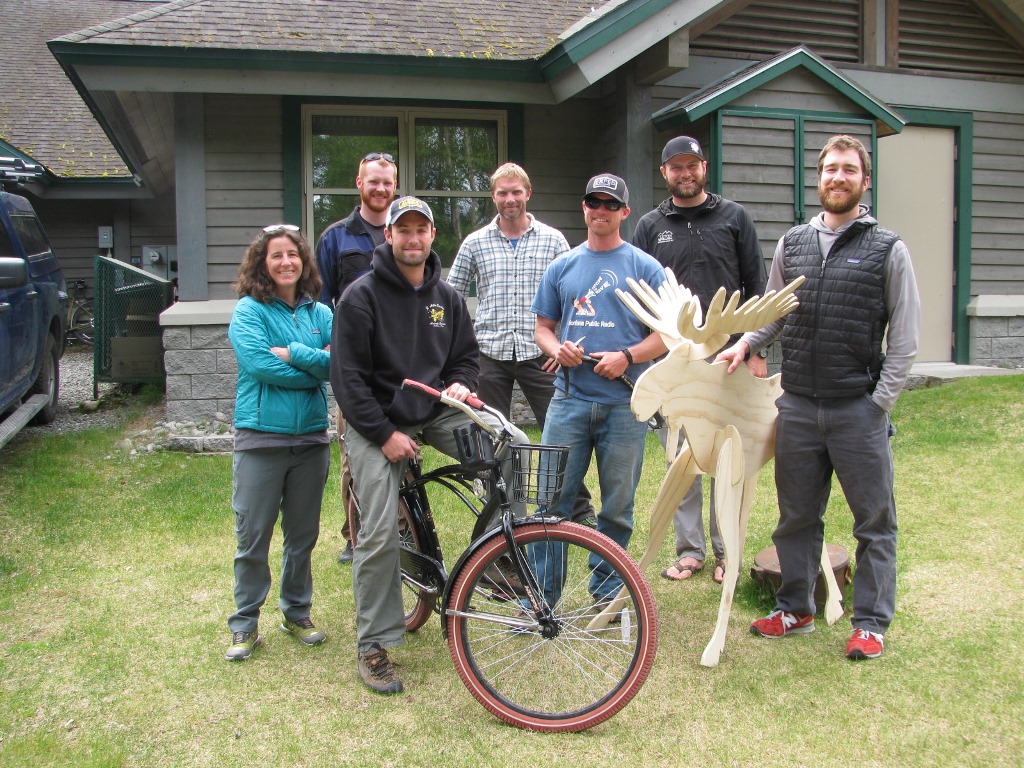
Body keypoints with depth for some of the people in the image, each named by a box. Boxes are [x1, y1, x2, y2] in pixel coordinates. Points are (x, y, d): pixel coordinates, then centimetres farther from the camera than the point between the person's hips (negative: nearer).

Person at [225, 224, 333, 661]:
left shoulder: (319, 313, 7)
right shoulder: (248, 311, -4)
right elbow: (259, 365, -18)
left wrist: (292, 353, -18)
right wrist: (316, 367, -12)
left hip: (311, 437, 4)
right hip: (261, 438, -4)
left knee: (303, 534, 15)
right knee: (253, 538, 4)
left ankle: (297, 613, 31)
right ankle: (245, 624, 18)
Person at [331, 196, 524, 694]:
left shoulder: (447, 297, 8)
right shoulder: (361, 297, -8)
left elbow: (466, 355, 17)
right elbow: (347, 377, -11)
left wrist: (461, 383, -7)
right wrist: (386, 434, -16)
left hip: (435, 411, 5)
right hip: (376, 422, -4)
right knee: (379, 536, -9)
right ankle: (373, 647, 7)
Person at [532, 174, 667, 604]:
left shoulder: (645, 267, 5)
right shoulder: (562, 267, 13)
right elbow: (543, 327, 17)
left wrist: (626, 357, -14)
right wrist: (557, 348, -6)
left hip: (625, 403, -2)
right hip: (570, 398, 2)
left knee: (617, 507, 7)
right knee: (551, 498, -2)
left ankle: (606, 593, 23)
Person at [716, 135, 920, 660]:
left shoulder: (888, 250, -1)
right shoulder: (791, 244, 10)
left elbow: (904, 340, -1)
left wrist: (880, 403, -7)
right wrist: (745, 343, -1)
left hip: (860, 407, -3)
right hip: (797, 405, 3)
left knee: (874, 520, 5)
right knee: (796, 516, 13)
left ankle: (870, 622, 19)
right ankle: (795, 608, 28)